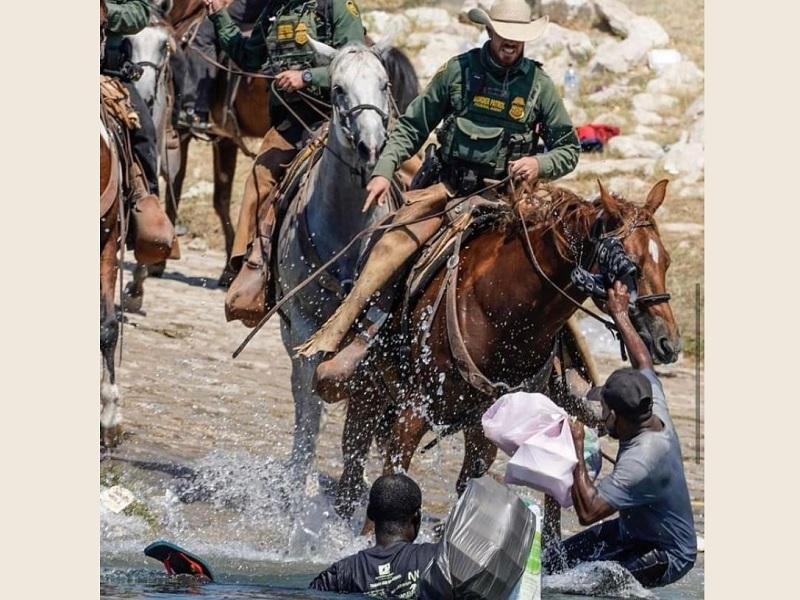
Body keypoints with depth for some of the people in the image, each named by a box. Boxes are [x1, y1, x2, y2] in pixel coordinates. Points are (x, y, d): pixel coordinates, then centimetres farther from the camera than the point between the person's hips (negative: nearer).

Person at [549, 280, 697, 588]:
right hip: (631, 529, 10)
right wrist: (620, 314, 18)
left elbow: (588, 511, -38)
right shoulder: (656, 414, -10)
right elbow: (644, 363, 11)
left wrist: (577, 448, -32)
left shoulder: (641, 461, -36)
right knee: (553, 562, 6)